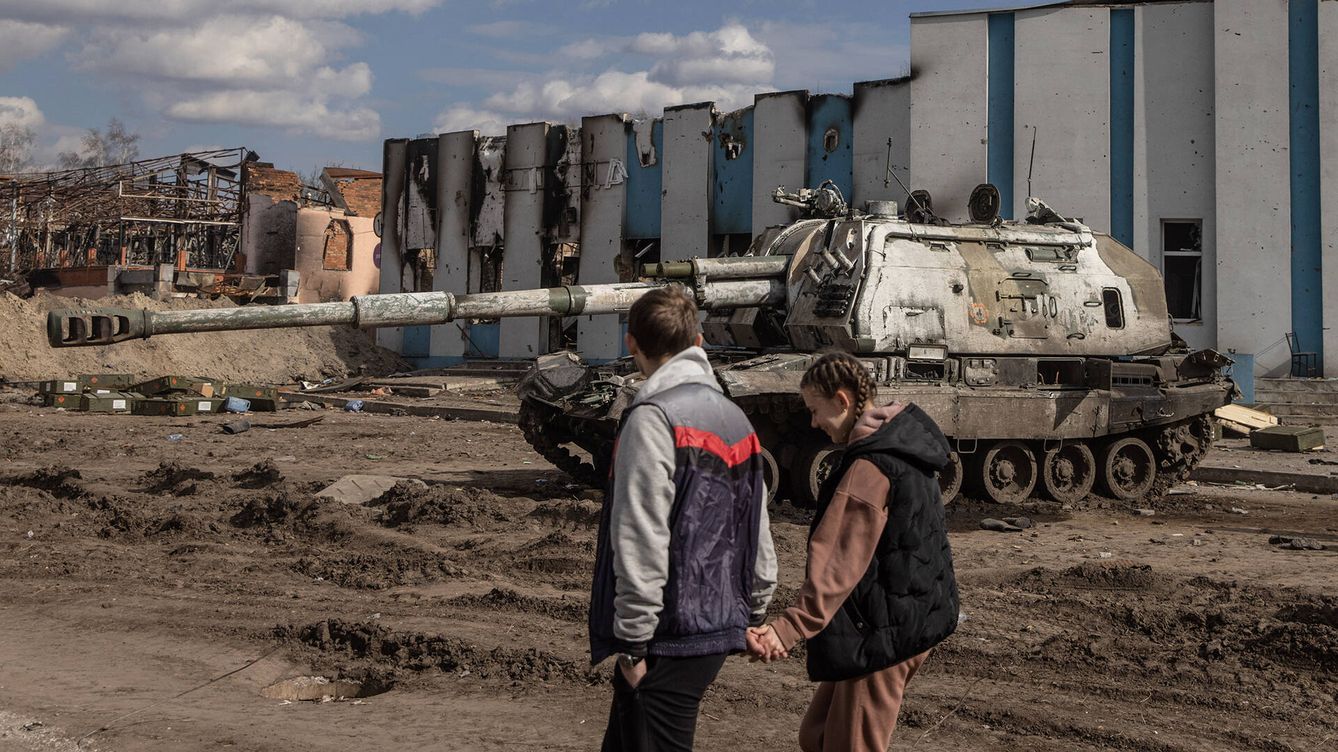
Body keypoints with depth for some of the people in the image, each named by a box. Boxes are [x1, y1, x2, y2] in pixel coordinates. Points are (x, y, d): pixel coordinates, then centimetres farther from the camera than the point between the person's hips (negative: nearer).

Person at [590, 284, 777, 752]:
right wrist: (754, 617, 23)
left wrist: (633, 642, -16)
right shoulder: (734, 418, 12)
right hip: (719, 627, 9)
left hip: (669, 639, -9)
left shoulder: (653, 418, -15)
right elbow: (760, 538, 15)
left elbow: (642, 542, -20)